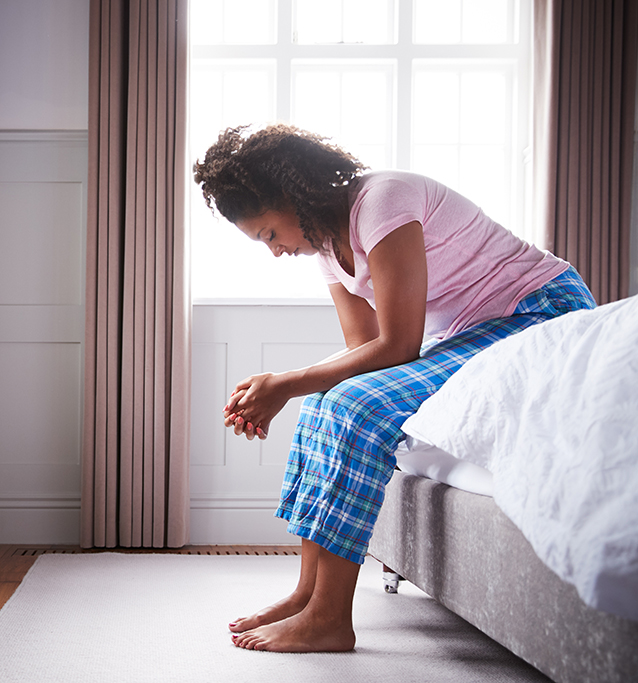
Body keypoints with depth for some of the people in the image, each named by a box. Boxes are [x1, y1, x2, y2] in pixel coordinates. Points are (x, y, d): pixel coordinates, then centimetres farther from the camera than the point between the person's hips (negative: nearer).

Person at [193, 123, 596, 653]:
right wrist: (273, 396, -8)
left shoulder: (382, 199, -21)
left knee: (359, 406, -24)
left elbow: (396, 346, -22)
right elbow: (364, 353, 6)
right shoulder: (328, 242, 7)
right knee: (327, 399, 0)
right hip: (474, 333, 10)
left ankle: (328, 620, -18)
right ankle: (310, 592, 3)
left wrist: (286, 383, -17)